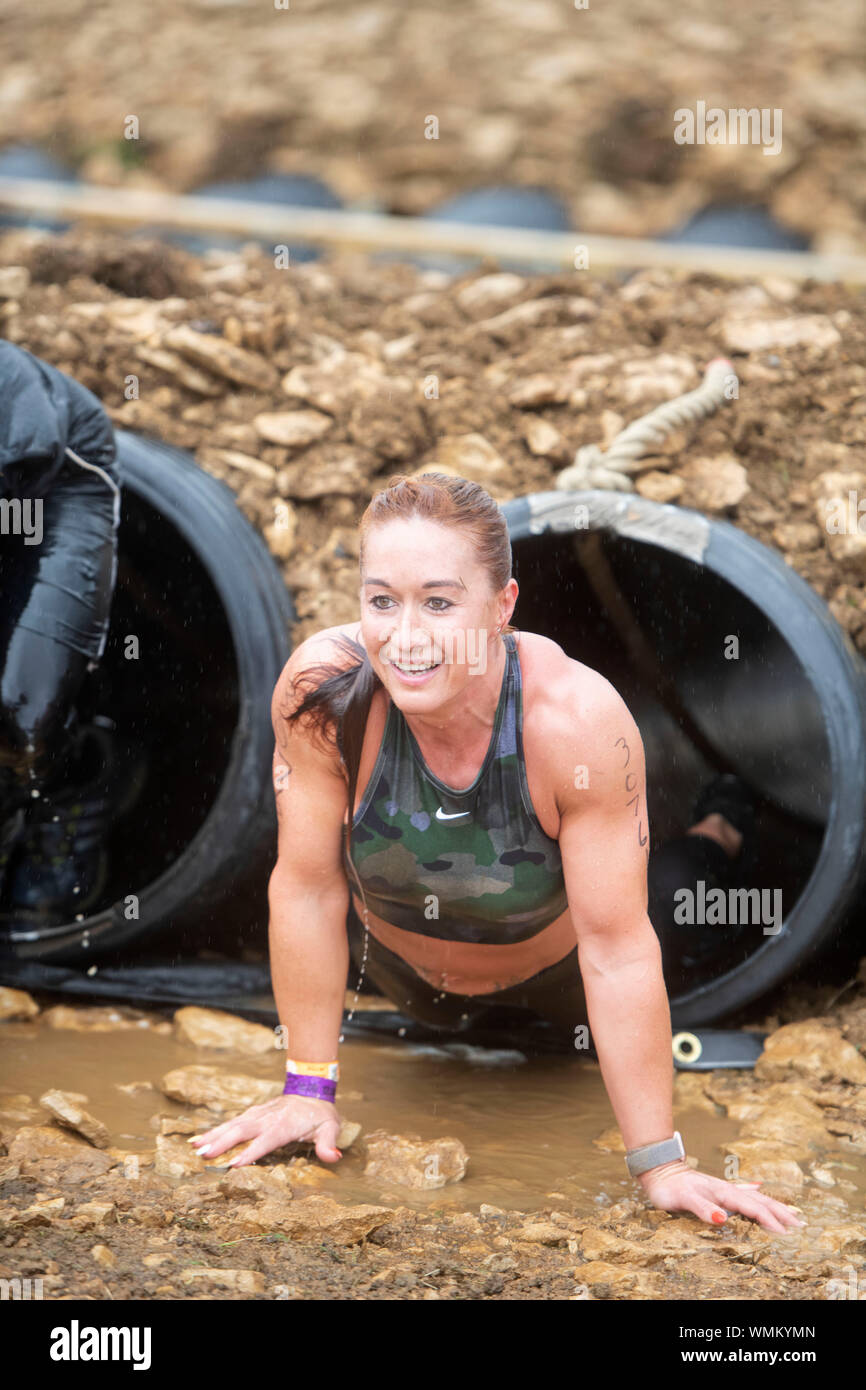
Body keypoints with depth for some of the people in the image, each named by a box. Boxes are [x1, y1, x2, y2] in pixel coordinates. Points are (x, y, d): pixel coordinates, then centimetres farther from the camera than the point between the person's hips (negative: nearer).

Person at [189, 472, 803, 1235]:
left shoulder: (580, 720, -42)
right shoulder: (323, 688, -38)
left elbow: (616, 948, -35)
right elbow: (307, 888, -25)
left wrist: (661, 1166, -31)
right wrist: (310, 1088, -20)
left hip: (552, 965, -1)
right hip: (404, 967, 2)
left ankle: (713, 834, 55)